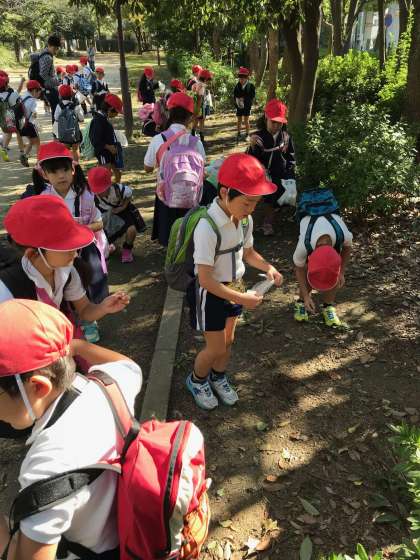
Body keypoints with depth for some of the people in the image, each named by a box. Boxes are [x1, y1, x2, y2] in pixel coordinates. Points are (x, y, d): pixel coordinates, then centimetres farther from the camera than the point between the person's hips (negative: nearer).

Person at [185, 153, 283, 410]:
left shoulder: (245, 220, -10)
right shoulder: (207, 227, -32)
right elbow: (205, 279, -30)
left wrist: (268, 267, -12)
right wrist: (242, 299, -28)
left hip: (232, 288, 7)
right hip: (210, 293, -6)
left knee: (228, 341, 22)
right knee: (216, 348, 8)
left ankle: (218, 377, 49)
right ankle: (197, 380, 38)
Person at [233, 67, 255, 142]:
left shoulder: (250, 86, -8)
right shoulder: (237, 86, -2)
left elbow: (252, 97, -6)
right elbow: (234, 95, 4)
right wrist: (236, 101, -13)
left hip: (247, 106, -2)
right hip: (239, 106, 2)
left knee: (246, 121, 3)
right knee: (239, 120, 11)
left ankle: (247, 135, 16)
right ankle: (238, 134, 22)